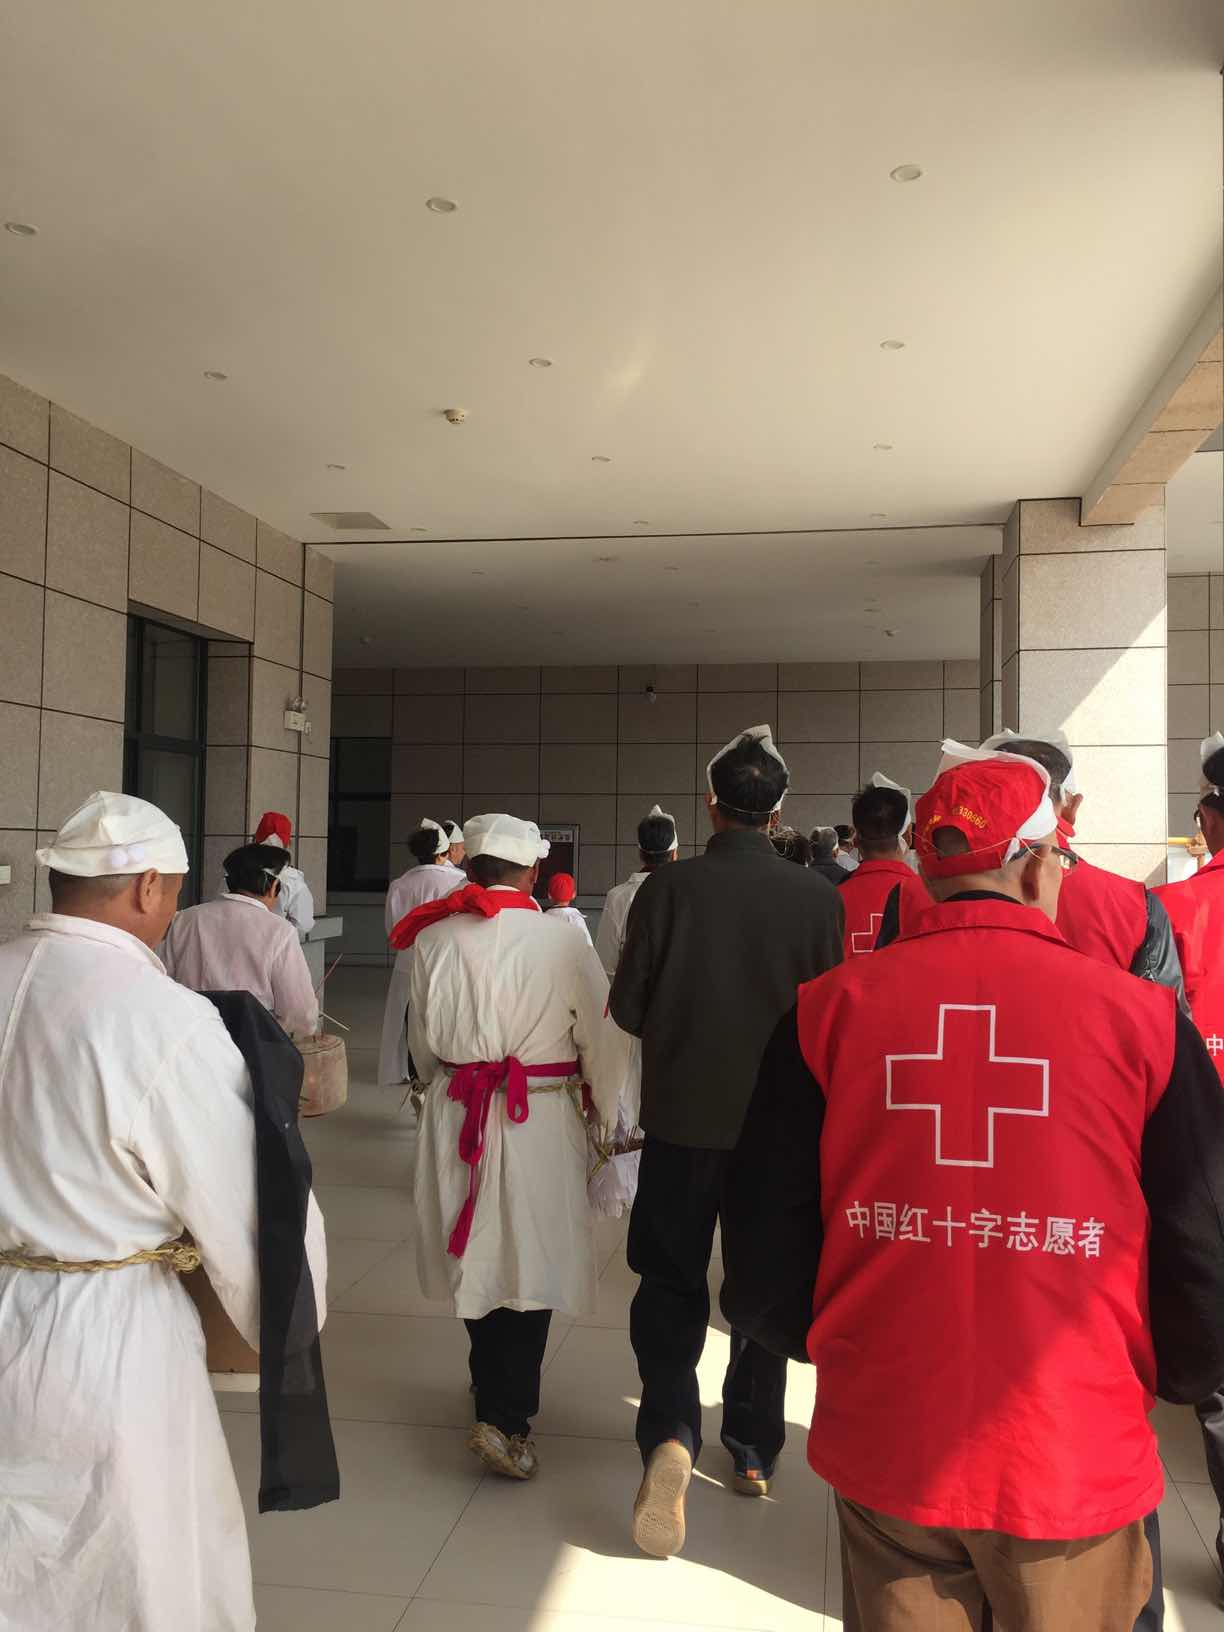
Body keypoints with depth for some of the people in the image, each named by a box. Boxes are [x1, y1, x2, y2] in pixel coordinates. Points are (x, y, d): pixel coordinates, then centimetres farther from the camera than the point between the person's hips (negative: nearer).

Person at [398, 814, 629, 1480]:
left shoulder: (434, 938, -4)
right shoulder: (560, 940, -13)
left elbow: (422, 1037, 8)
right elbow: (602, 1037, -5)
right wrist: (602, 1106, 11)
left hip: (455, 1116, 4)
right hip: (540, 1118, -4)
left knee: (476, 1255, 19)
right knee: (530, 1260, 5)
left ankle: (492, 1381, 39)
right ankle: (506, 1418, -1)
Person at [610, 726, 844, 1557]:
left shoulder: (669, 887, -13)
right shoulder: (818, 896, -11)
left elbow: (628, 1008, -7)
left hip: (682, 1119, -1)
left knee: (671, 1282, 13)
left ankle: (671, 1432, -5)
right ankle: (754, 1451, 28)